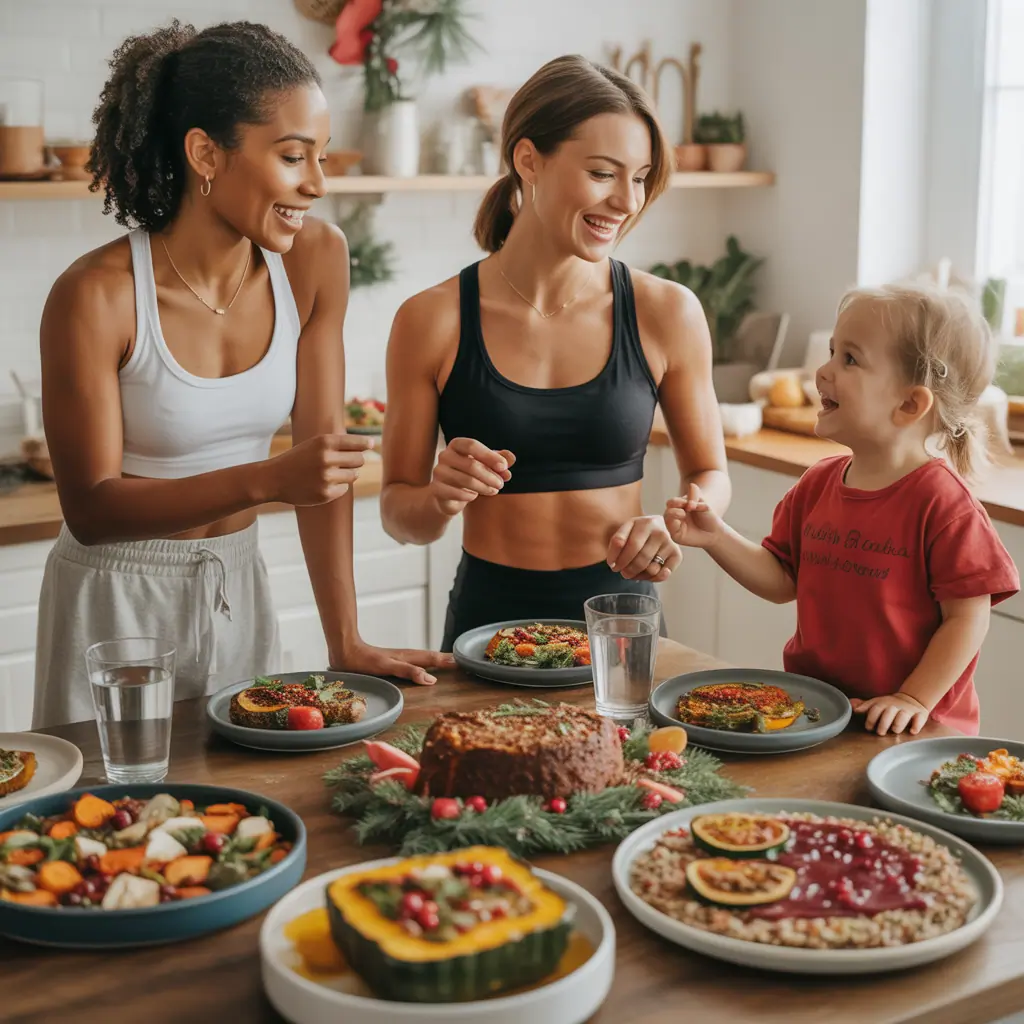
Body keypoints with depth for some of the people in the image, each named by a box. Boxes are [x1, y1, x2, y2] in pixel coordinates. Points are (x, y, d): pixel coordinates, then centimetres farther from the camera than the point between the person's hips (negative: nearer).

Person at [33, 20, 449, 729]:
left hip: (240, 589, 4)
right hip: (118, 602, -4)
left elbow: (324, 453, -5)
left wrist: (347, 644, -7)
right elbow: (91, 509, -18)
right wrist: (267, 481, -32)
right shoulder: (97, 297, -21)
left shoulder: (316, 260, -9)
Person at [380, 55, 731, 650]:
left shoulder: (668, 314, -4)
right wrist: (440, 500, -19)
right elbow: (397, 510, 2)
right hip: (489, 619, -1)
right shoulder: (432, 322, -6)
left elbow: (710, 475, 8)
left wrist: (672, 528, -12)